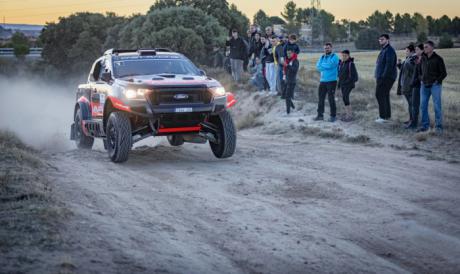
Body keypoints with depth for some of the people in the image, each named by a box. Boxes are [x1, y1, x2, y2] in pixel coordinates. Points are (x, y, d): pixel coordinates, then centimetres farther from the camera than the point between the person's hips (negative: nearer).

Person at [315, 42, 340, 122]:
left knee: (331, 99, -4)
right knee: (321, 98, 8)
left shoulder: (334, 57, -4)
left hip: (331, 81, -6)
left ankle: (333, 116, 2)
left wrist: (322, 65, -5)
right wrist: (326, 67, -12)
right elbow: (318, 66, 1)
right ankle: (320, 115, 16)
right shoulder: (322, 57, 14)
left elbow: (330, 65, -20)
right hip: (323, 81, 6)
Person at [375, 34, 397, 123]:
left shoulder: (389, 50, -13)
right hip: (382, 78, 11)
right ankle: (387, 115, 20)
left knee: (380, 95, -13)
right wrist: (378, 76, 16)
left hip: (386, 78, -11)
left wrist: (384, 76, -23)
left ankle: (383, 116, -13)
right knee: (384, 96, 14)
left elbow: (389, 65, -22)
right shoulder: (383, 50, 20)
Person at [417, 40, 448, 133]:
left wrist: (436, 81, -10)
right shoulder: (423, 58, 10)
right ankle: (425, 125, 15)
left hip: (435, 86, -5)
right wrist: (421, 79, 8)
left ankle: (439, 127, 2)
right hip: (424, 86, 5)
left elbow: (444, 73, -3)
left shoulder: (438, 59, -5)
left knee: (437, 106, -3)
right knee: (423, 106, 5)